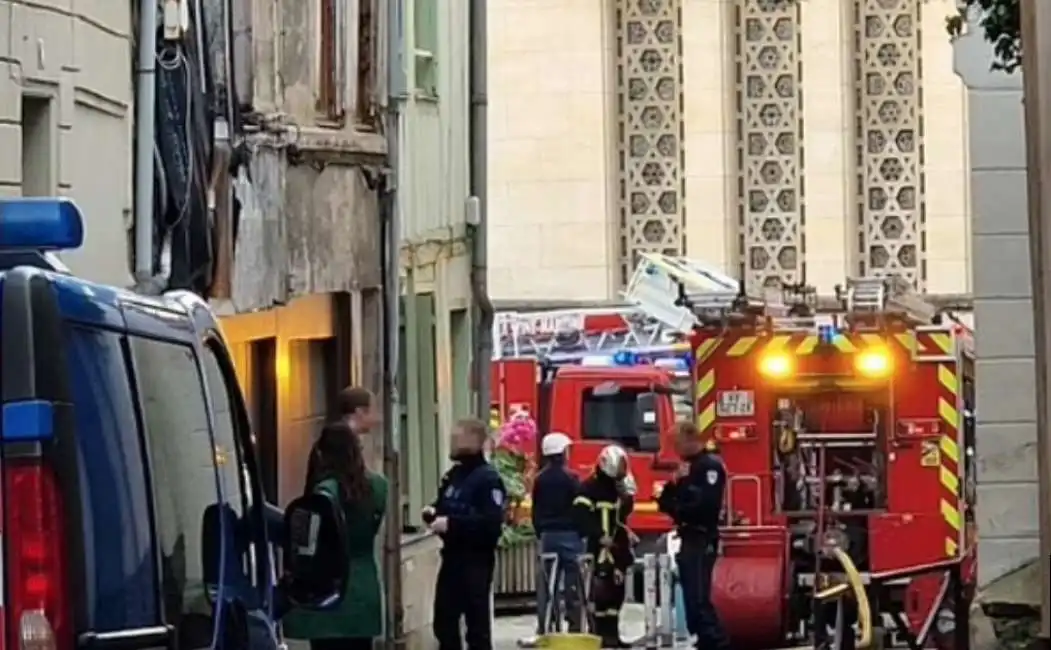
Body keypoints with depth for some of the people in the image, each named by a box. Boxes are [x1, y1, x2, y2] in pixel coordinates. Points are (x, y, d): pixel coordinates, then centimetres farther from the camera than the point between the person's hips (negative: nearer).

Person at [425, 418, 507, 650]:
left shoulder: (488, 478, -14)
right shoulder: (453, 475, 12)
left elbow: (492, 522, -25)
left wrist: (451, 523, -27)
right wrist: (433, 513, 2)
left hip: (476, 560, -9)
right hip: (452, 556, 9)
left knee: (477, 625, -1)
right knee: (444, 622, 13)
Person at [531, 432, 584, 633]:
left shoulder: (540, 480, 5)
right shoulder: (570, 478, -10)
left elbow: (536, 511, 11)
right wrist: (583, 532, 0)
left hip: (547, 534, 5)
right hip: (569, 535, -5)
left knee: (546, 583, 7)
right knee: (573, 583, -2)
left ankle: (543, 628, 6)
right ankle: (574, 626, -3)